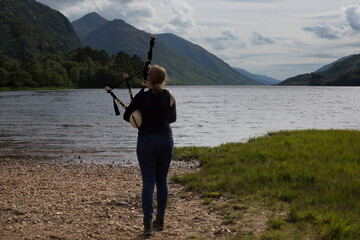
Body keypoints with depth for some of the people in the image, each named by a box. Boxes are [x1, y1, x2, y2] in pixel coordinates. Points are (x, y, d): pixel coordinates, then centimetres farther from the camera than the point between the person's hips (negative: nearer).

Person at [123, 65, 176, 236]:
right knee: (162, 181, 12)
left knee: (148, 182, -1)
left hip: (146, 141, -3)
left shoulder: (141, 97, -10)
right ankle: (160, 220, 22)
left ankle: (148, 224, -8)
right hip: (166, 140, 3)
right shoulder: (169, 97, 1)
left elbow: (127, 116, -2)